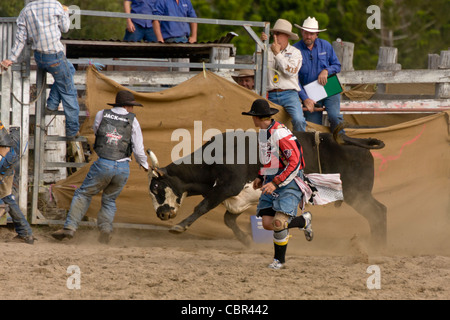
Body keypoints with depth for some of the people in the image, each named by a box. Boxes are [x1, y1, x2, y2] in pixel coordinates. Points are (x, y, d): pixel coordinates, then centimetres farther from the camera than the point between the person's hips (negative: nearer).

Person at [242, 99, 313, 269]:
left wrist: (275, 183, -27)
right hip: (272, 182, 9)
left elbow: (295, 163, -24)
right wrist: (260, 177, 15)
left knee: (278, 222, -20)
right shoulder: (263, 133, 11)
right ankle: (303, 221, 19)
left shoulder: (281, 134, -20)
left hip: (288, 183, -9)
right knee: (268, 224, -4)